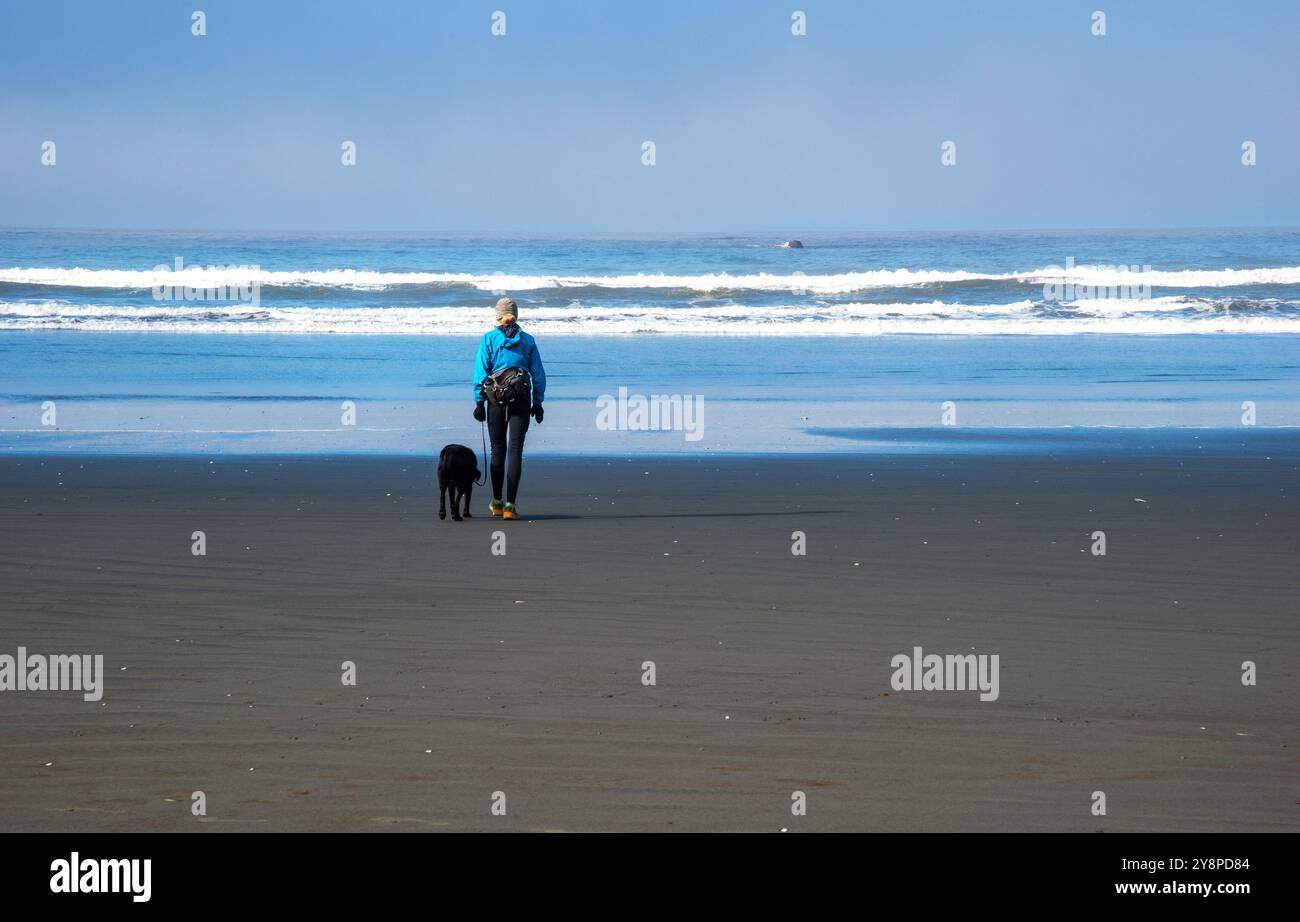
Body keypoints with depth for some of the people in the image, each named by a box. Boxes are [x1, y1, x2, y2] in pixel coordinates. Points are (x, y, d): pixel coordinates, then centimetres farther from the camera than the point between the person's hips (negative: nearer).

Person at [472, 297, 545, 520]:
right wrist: (538, 402, 14)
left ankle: (497, 502, 21)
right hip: (521, 400, 0)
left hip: (496, 399, 0)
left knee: (498, 449, 13)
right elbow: (538, 374, 6)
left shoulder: (489, 339, 0)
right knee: (515, 450, -3)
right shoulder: (527, 340, 5)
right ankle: (510, 504, -12)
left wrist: (479, 402, 0)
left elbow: (481, 372, -4)